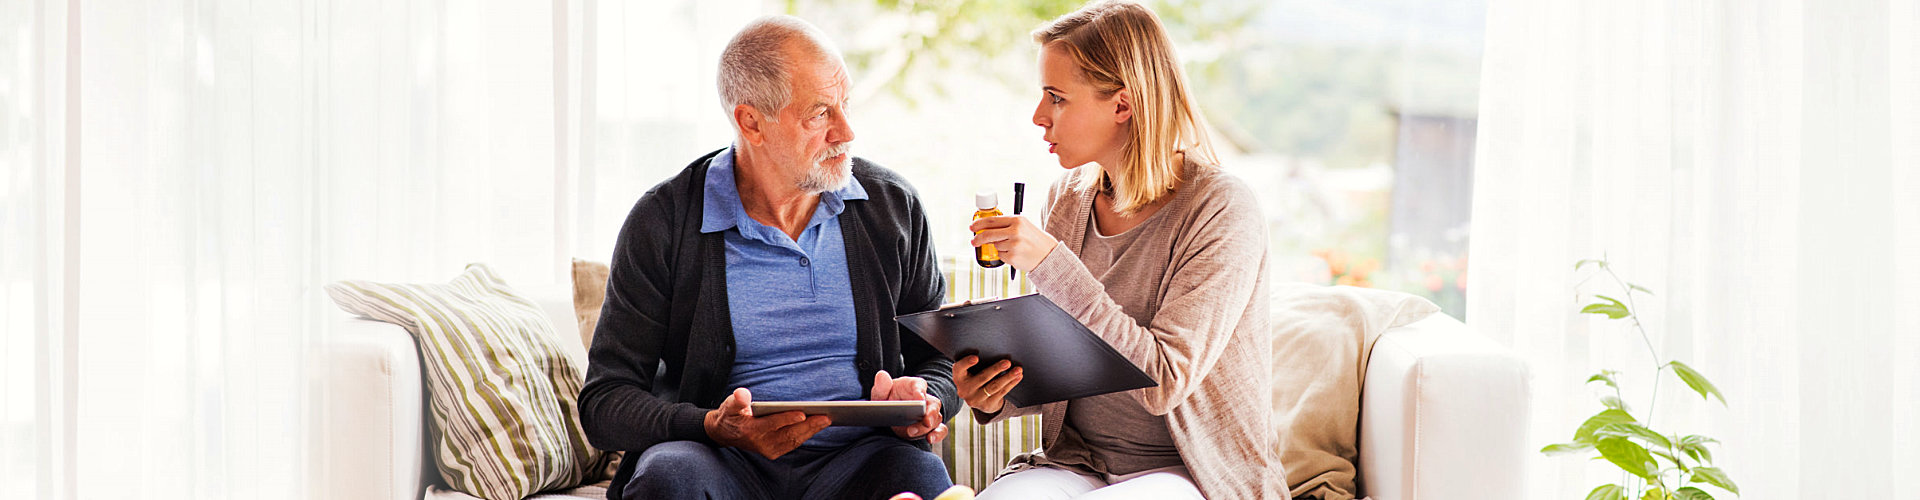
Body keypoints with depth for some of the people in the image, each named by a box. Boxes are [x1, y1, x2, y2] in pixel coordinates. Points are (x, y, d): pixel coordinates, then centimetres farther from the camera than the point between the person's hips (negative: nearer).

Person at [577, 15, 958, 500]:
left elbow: (941, 359, 17)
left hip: (856, 457, 2)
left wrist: (924, 400, -9)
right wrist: (714, 427, -24)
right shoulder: (662, 222, -2)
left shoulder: (893, 205, 8)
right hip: (723, 461, -2)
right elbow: (604, 403, -4)